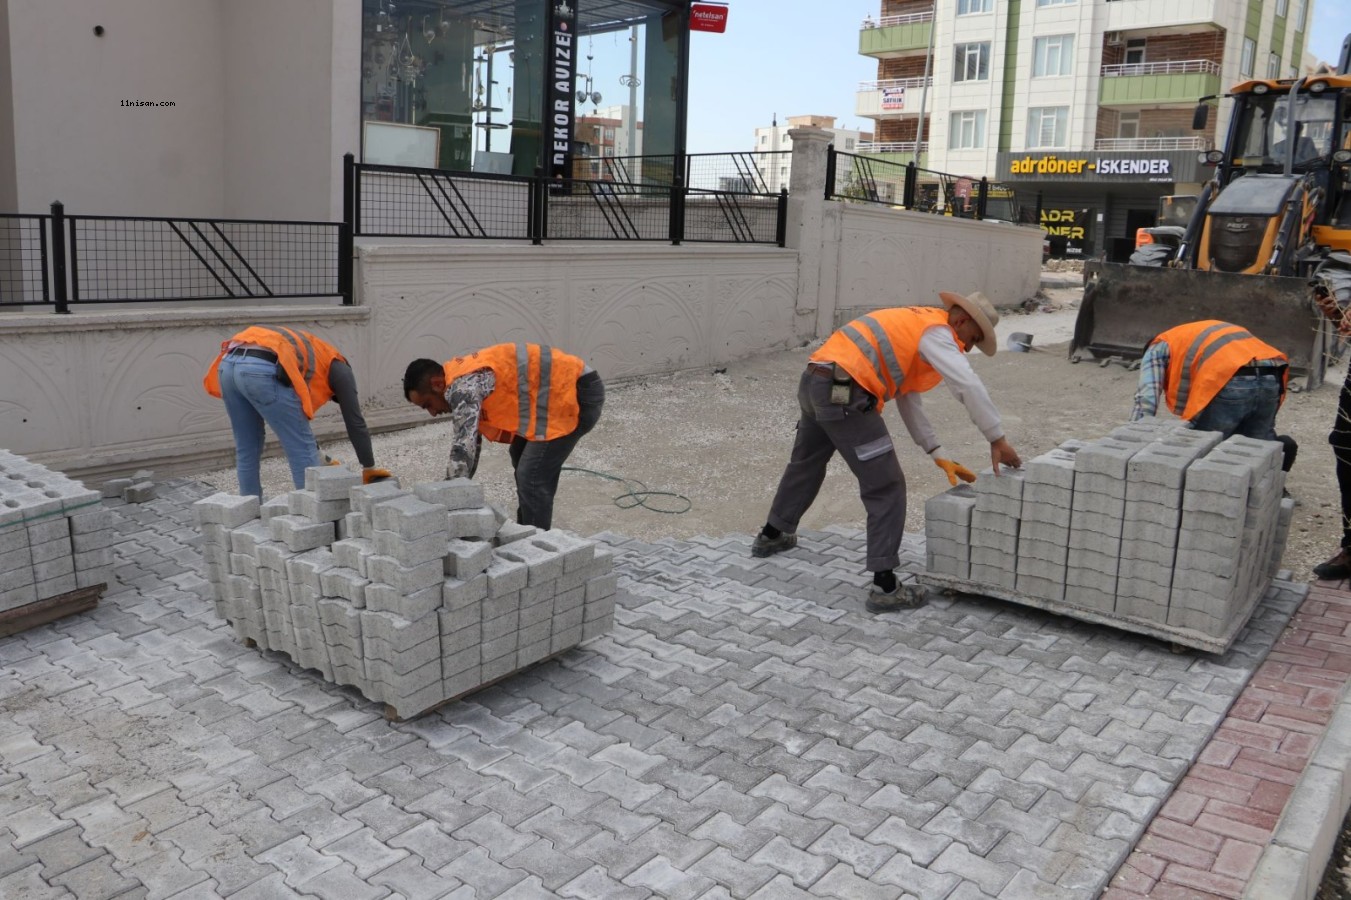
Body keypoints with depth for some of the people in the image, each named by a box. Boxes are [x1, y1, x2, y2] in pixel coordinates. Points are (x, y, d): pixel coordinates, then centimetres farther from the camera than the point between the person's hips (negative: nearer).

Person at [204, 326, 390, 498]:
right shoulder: (338, 367, 23)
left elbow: (295, 418, 45)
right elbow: (354, 421, 19)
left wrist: (318, 459, 47)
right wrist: (370, 469, 26)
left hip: (228, 364, 8)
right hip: (261, 370, -8)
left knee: (246, 451, 22)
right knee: (303, 450, 4)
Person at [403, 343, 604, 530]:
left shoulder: (463, 386, -19)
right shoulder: (461, 378, 12)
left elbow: (463, 447, -22)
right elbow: (471, 442, 19)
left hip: (578, 392, -11)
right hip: (561, 393, 11)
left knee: (533, 476, -11)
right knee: (522, 458, 23)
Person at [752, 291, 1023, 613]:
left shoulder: (915, 327, 27)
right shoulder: (937, 332, -1)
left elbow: (907, 400, 26)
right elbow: (970, 388, -16)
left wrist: (939, 455, 21)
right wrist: (998, 440, -7)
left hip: (815, 381, 10)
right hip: (843, 393, -10)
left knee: (806, 462, 31)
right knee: (886, 486, -2)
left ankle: (771, 536, 50)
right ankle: (885, 587, -1)